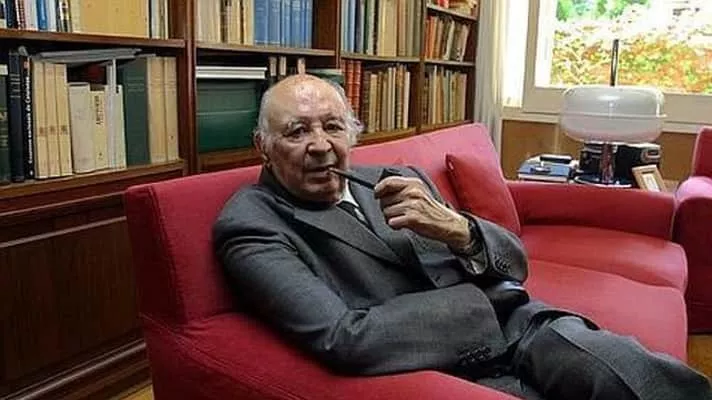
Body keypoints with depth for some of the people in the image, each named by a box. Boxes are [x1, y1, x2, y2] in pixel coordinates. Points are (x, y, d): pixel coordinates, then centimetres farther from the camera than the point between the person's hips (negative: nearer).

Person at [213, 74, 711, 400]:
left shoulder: (396, 181, 10)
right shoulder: (249, 223, -6)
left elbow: (514, 265, 9)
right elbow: (343, 341, -19)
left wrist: (456, 228, -15)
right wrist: (482, 295, -10)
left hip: (513, 325, 5)